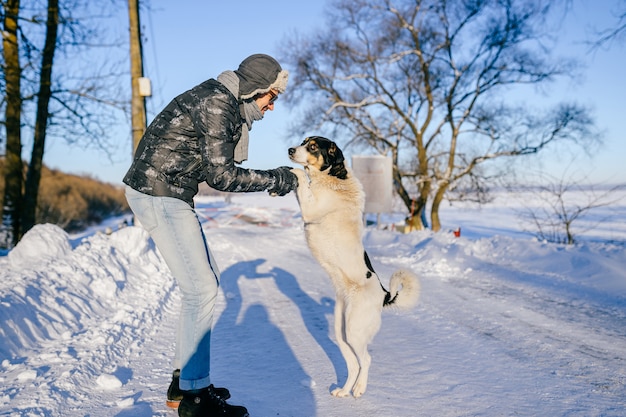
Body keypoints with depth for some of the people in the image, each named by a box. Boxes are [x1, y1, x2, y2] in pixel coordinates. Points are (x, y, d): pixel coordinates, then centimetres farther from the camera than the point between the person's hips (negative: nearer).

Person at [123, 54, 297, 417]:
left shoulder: (225, 104, 15)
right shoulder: (217, 103, -16)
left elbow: (213, 167, 13)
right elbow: (220, 175, -19)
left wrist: (272, 179, 7)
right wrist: (273, 180, -10)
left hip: (170, 195, 10)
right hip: (159, 196, -10)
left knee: (206, 280, 14)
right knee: (202, 289, -8)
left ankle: (184, 379, 23)